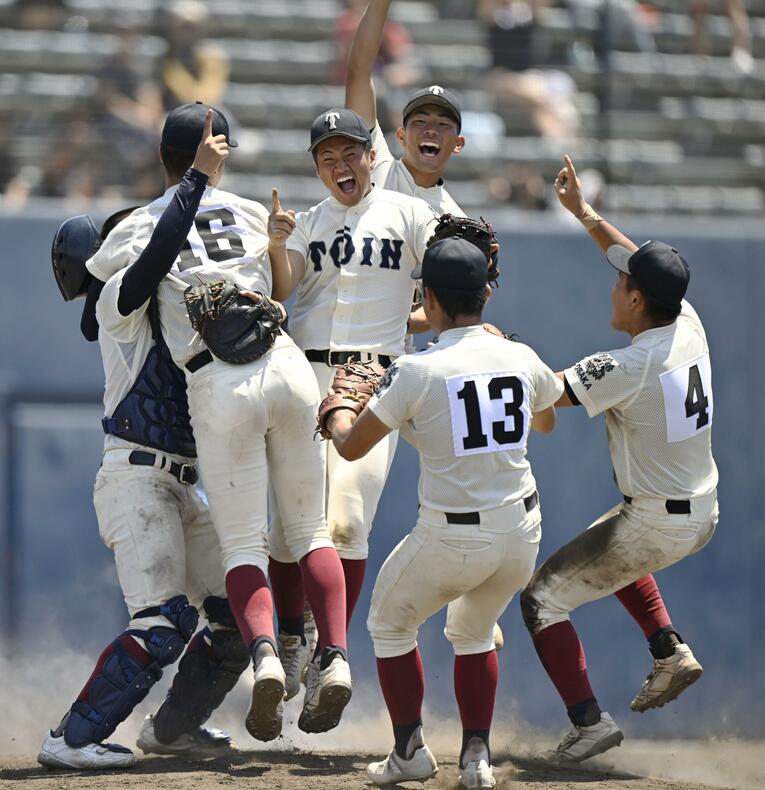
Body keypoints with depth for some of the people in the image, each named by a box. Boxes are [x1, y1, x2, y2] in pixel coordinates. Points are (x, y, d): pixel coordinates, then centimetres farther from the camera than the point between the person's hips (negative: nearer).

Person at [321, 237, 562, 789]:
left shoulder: (416, 373, -15)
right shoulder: (522, 360, -2)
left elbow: (351, 447, -4)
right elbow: (546, 421, 23)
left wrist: (338, 408, 19)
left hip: (452, 540, -4)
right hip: (521, 534, 4)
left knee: (391, 624, 24)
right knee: (474, 633, 30)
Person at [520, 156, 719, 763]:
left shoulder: (629, 368, -26)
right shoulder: (689, 325, -5)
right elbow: (646, 267, 13)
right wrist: (585, 214, 18)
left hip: (656, 524, -8)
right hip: (704, 514, 8)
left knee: (543, 599, 3)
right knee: (608, 545, 37)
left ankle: (589, 719, -5)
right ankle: (670, 651, 26)